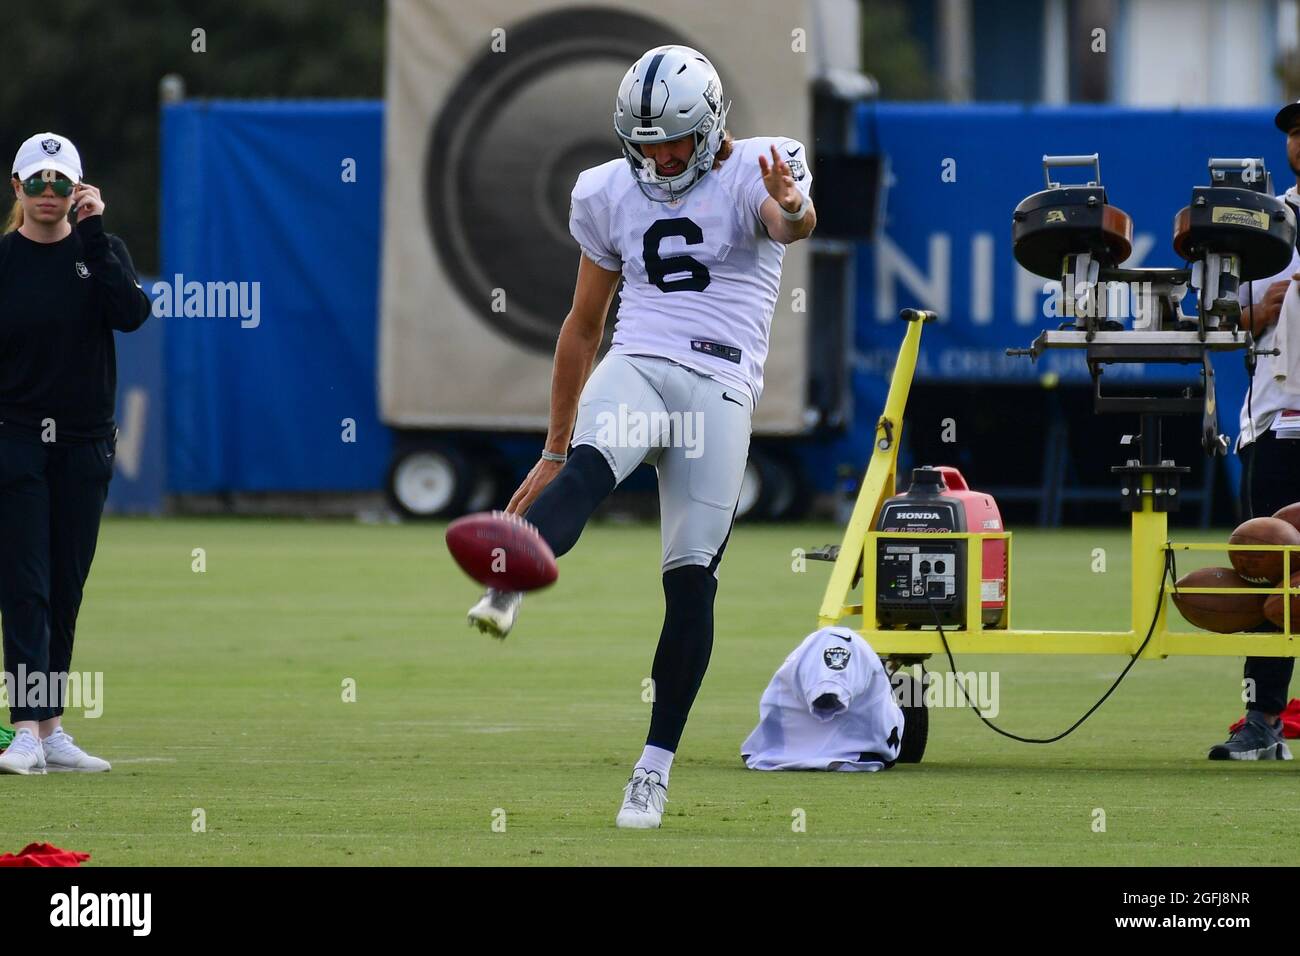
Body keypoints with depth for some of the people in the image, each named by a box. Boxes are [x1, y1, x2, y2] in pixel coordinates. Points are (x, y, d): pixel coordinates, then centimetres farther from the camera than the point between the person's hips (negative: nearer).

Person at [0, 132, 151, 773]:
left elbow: (131, 313, -13)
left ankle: (52, 732, 12)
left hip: (85, 445, 3)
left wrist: (92, 236, -14)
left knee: (65, 590, 7)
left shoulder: (101, 252, 6)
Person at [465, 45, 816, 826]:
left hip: (720, 391, -2)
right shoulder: (610, 193, 13)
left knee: (692, 579, -5)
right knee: (587, 470, -31)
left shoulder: (754, 173, 0)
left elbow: (794, 222, -25)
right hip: (635, 369, 2)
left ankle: (657, 765, 4)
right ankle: (507, 594, -57)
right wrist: (553, 451, 22)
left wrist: (790, 208, -52)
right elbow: (583, 324, 21)